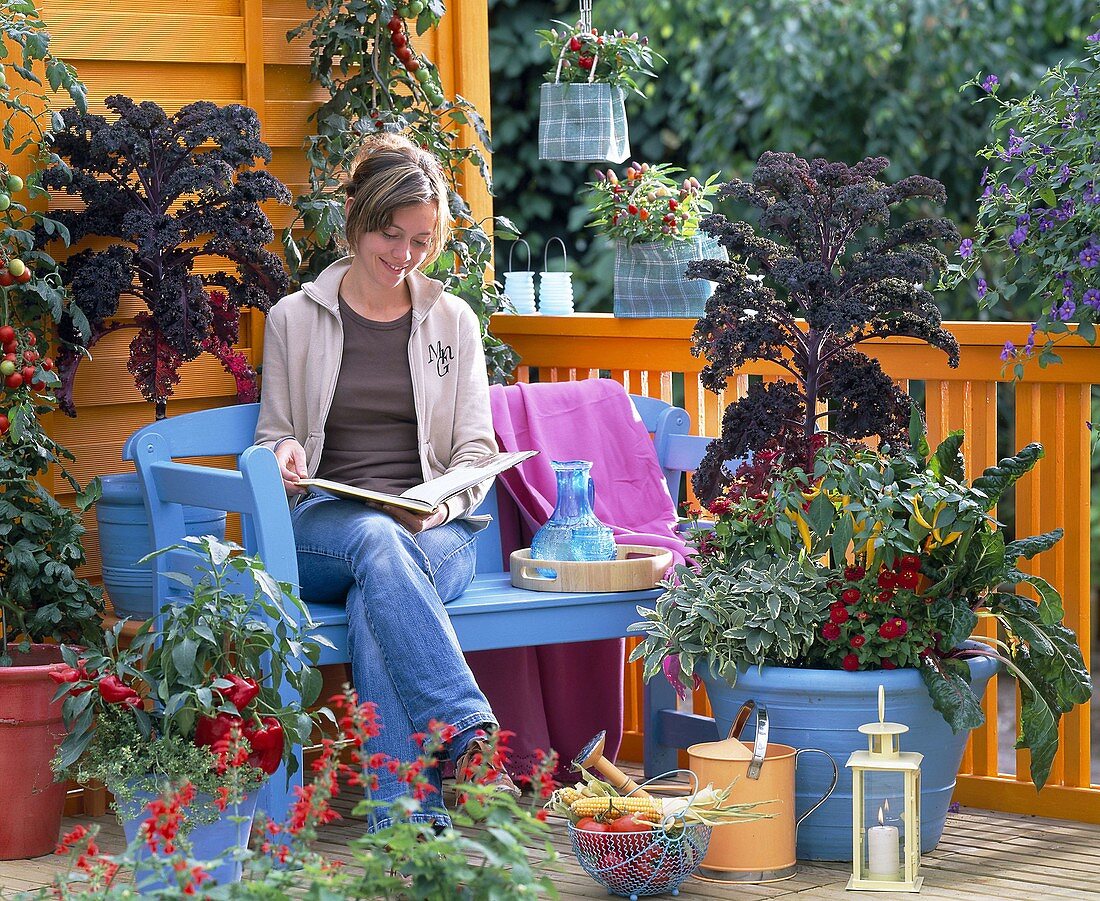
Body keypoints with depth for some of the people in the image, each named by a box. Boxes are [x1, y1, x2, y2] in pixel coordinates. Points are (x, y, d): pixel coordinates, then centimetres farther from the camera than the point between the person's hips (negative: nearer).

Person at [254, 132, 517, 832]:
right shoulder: (295, 319, 12)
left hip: (435, 533, 0)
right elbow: (275, 435, 17)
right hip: (322, 526, 0)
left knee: (375, 600, -37)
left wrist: (437, 508, -10)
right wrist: (285, 456, -9)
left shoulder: (454, 321, 15)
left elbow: (476, 452, 12)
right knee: (379, 541, -39)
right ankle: (472, 737, -52)